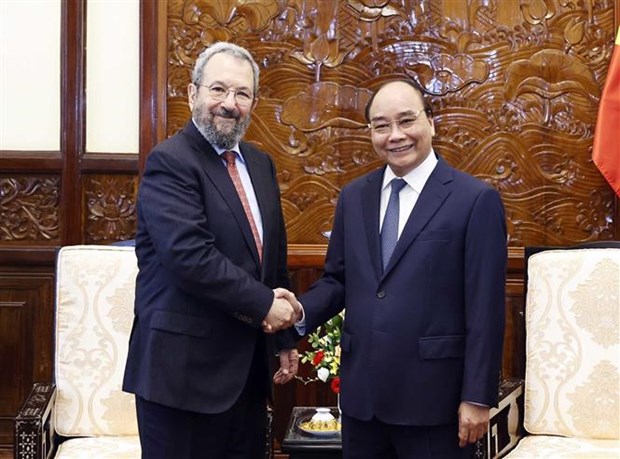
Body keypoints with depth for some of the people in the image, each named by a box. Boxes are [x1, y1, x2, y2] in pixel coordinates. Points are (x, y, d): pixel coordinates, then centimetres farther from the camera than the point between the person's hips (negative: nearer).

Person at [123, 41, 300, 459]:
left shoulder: (260, 164, 13)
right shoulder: (170, 162, -12)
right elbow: (190, 256, -24)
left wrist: (285, 338, 17)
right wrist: (265, 304, -16)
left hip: (246, 368, 8)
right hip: (185, 367, -7)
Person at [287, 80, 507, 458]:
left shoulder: (476, 200, -7)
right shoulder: (354, 196, 9)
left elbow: (485, 310, -9)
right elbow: (338, 280, 13)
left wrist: (477, 398, -10)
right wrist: (301, 311, -7)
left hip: (434, 396, -4)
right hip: (361, 393, 5)